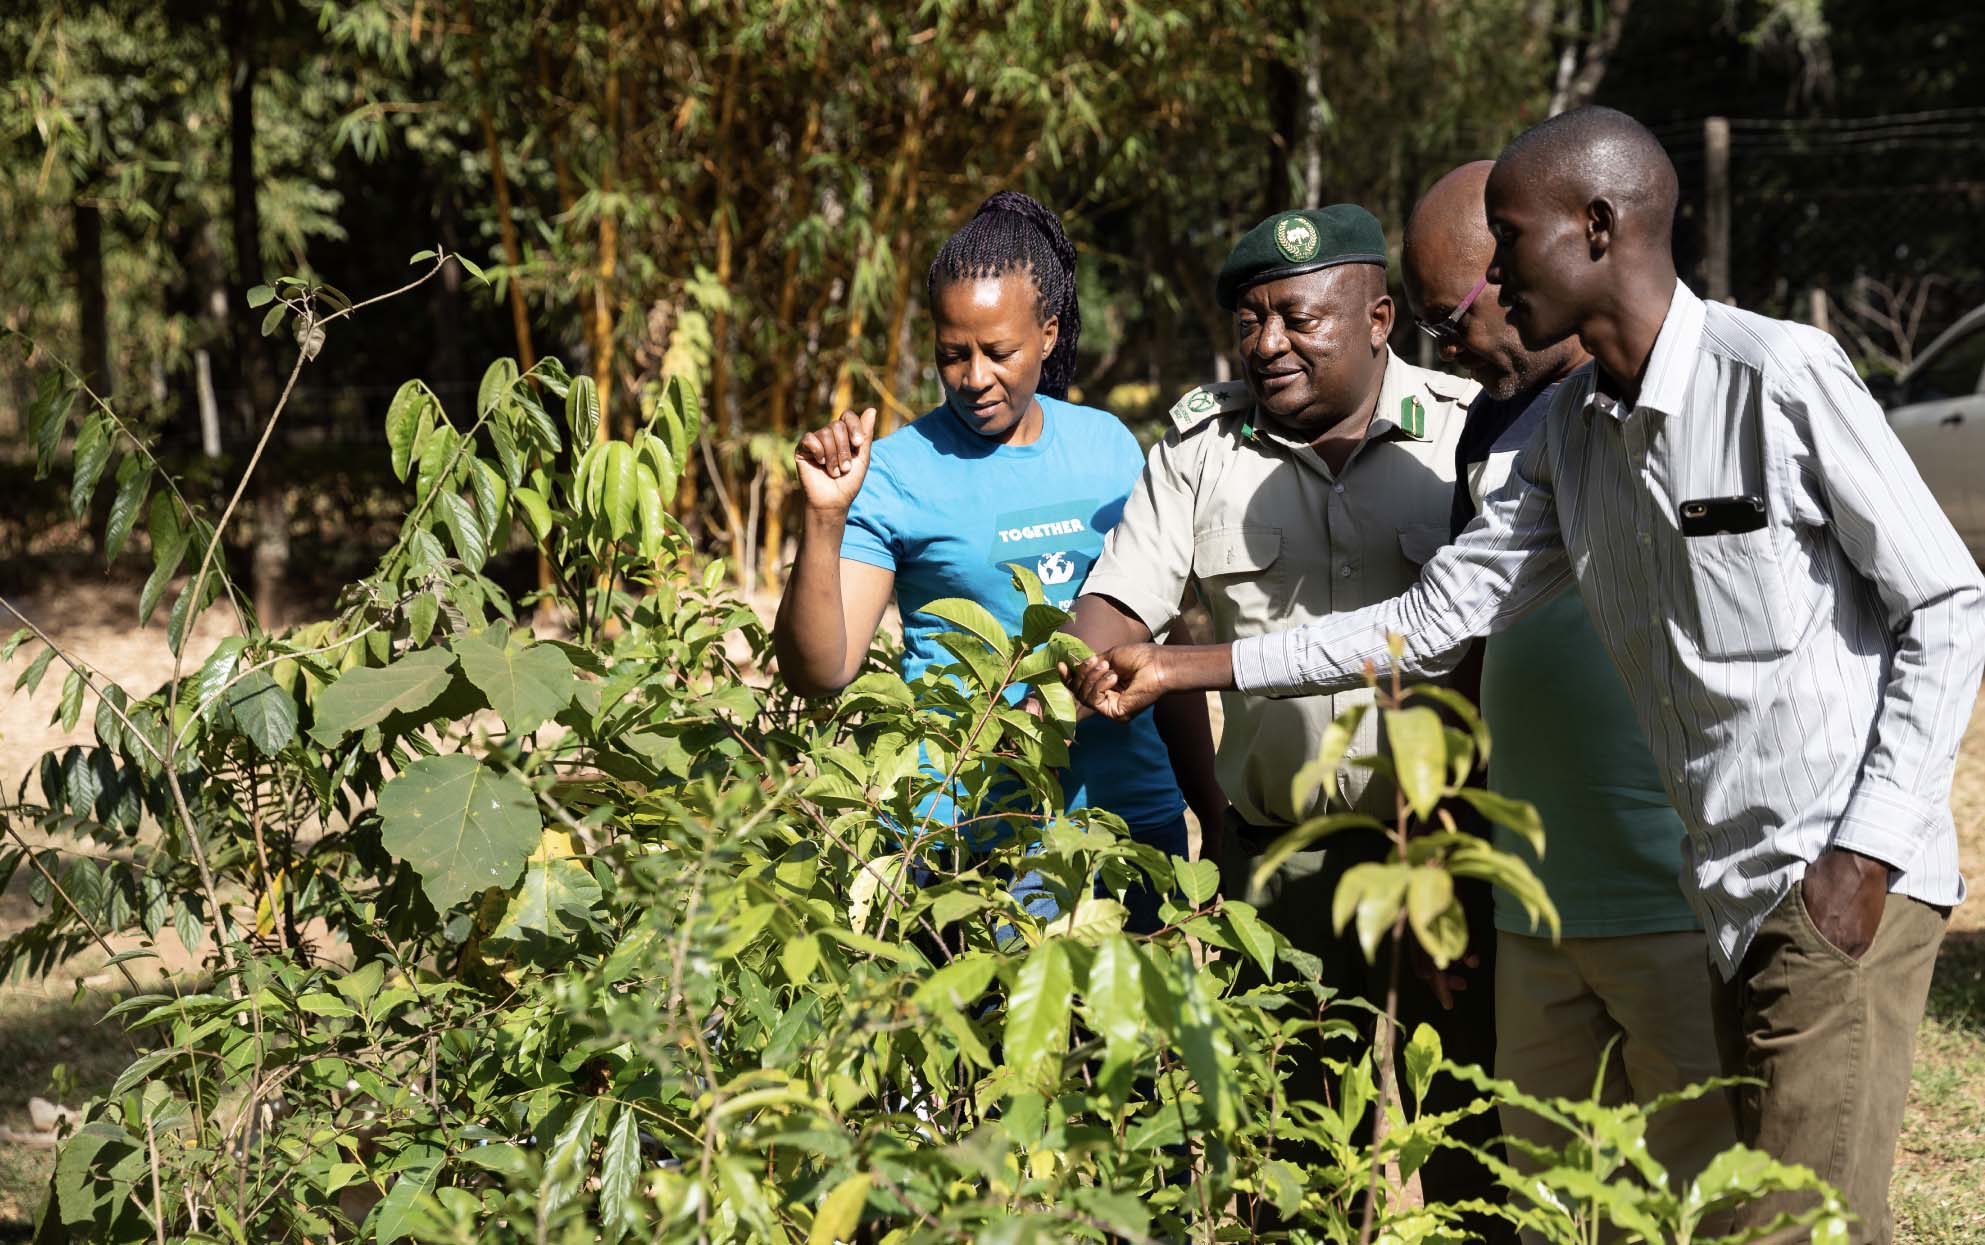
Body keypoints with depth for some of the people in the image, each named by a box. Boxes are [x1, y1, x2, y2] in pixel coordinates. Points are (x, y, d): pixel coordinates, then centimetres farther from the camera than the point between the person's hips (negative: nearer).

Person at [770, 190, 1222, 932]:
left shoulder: (1107, 446, 8)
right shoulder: (895, 472, -5)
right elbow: (818, 672, -12)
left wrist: (1214, 811, 16)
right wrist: (826, 518, -24)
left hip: (1136, 812, 4)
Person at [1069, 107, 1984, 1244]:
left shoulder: (1782, 377, -11)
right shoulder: (1570, 435, 11)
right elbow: (1436, 618, 13)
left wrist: (1866, 854, -15)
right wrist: (1185, 671, 10)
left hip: (1845, 883, -8)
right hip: (1738, 895, 8)